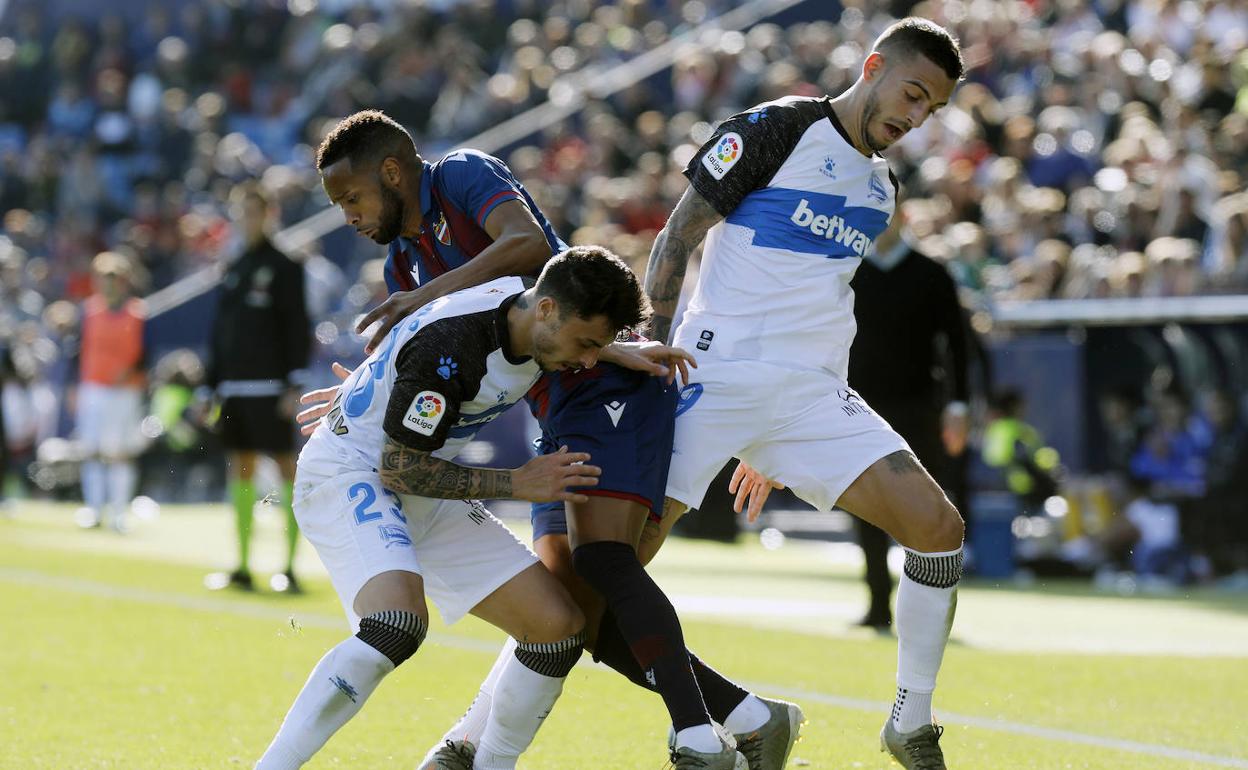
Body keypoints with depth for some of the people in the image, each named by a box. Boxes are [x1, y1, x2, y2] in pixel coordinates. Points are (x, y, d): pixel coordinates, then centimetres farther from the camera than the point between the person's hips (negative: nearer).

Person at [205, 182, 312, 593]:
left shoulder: (283, 267, -2)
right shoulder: (232, 270, 15)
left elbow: (298, 328, -7)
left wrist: (295, 386, -14)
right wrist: (211, 384, 14)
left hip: (269, 386, -7)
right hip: (233, 387, 7)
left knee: (286, 467, -6)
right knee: (240, 470, 6)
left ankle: (290, 566, -6)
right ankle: (242, 567, 10)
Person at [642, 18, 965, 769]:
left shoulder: (883, 187, 17)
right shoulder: (777, 129, -5)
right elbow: (679, 235, -5)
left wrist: (774, 447, 26)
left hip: (811, 395, 6)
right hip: (718, 374, -6)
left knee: (940, 527, -9)